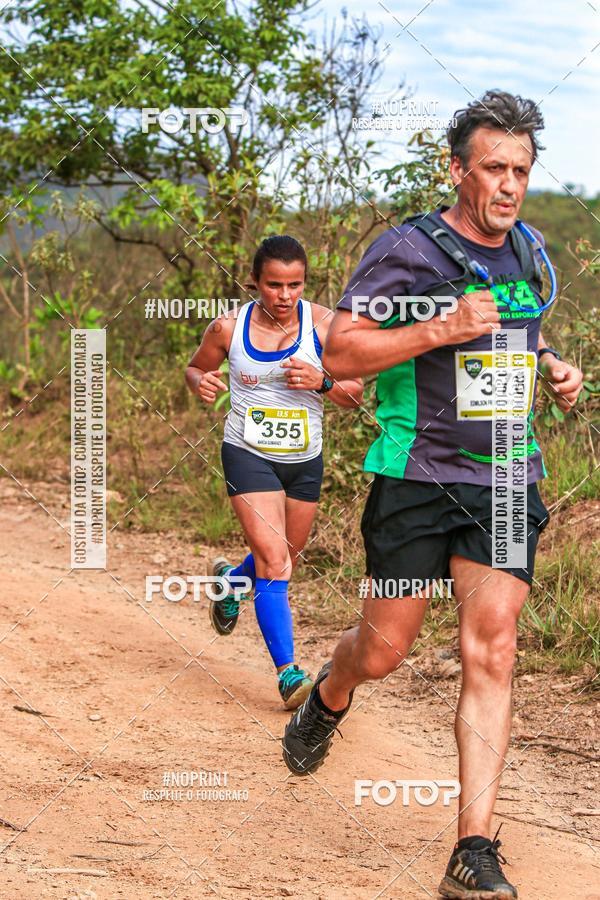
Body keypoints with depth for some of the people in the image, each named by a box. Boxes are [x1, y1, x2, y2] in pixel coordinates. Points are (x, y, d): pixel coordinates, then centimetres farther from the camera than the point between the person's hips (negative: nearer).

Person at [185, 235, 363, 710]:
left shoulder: (323, 323, -10)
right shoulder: (229, 327, -10)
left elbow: (356, 395, -5)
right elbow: (196, 368, 9)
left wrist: (321, 382, -25)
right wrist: (202, 382, -14)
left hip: (305, 460, 3)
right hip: (248, 455, -3)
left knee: (284, 562, 20)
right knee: (274, 562, -16)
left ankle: (229, 577, 54)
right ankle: (288, 672, -11)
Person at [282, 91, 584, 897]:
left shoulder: (531, 253, 10)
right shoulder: (406, 249, -9)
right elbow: (339, 353, -13)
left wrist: (555, 372, 8)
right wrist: (440, 330, -23)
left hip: (506, 482, 3)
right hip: (416, 480, -3)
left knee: (490, 656, -8)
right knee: (383, 652, 5)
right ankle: (328, 699, 44)